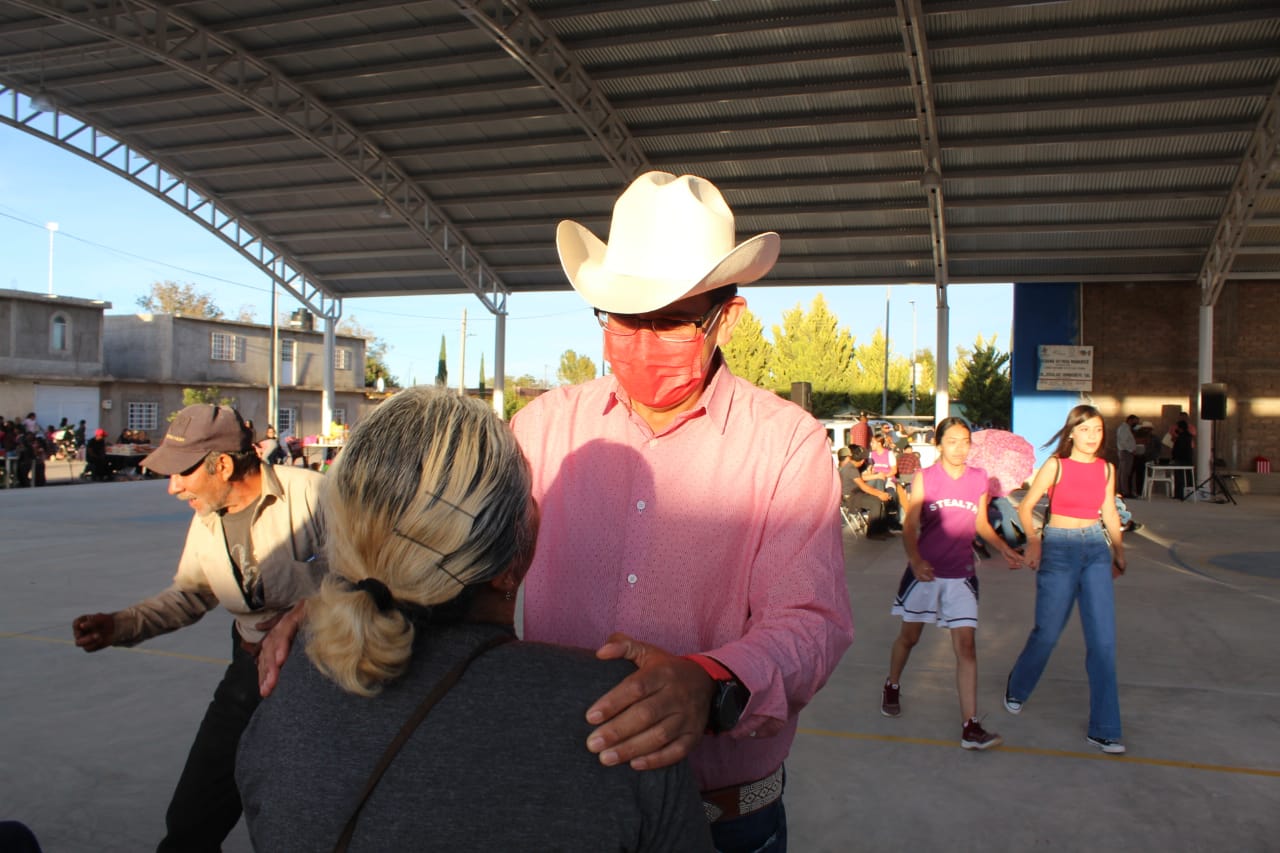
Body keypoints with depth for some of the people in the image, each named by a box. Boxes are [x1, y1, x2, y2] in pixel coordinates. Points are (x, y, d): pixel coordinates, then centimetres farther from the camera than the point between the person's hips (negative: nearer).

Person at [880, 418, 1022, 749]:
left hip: (961, 575, 2)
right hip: (925, 571, -2)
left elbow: (981, 524, 15)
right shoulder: (925, 477, -7)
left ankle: (970, 726, -3)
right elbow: (909, 527, -11)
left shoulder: (979, 479, 3)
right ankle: (892, 687, 42)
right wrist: (915, 560, -28)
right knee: (909, 636, 14)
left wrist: (1004, 549, 1)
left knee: (966, 646, -6)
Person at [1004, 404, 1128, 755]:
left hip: (1096, 551, 4)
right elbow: (1025, 507, -6)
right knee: (1047, 632, 6)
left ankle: (1104, 729, 7)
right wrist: (1033, 540, -21)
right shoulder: (1056, 465, -7)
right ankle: (1017, 687, 37)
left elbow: (1110, 512, 17)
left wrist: (1118, 549, 9)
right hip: (1058, 550, -3)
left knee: (1103, 640, -2)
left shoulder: (1106, 469, 5)